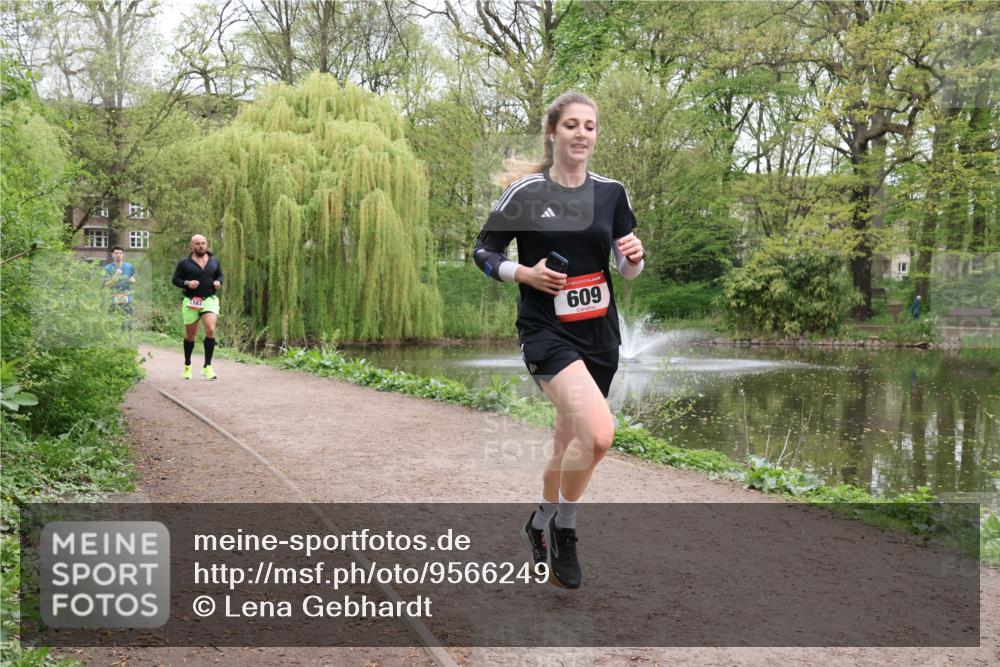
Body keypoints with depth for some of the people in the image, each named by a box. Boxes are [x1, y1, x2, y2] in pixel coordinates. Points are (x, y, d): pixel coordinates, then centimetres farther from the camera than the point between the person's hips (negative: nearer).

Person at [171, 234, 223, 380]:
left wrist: (218, 282, -3)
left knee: (210, 330, -20)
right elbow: (175, 279, 2)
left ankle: (207, 367, -12)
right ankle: (187, 366, 32)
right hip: (191, 302, -1)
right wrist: (187, 283, -16)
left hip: (209, 300, 1)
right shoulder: (184, 263, 0)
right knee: (190, 335, 10)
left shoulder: (214, 261, 7)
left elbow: (220, 275, 19)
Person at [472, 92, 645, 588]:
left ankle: (540, 524, 41)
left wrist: (634, 256, -10)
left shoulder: (611, 193, 5)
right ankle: (564, 529, 0)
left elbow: (627, 269, 13)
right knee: (599, 433, -25)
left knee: (570, 442, 15)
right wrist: (525, 273, -16)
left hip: (599, 333, 5)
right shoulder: (525, 192, -6)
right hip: (546, 330, -5)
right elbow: (482, 252, 1)